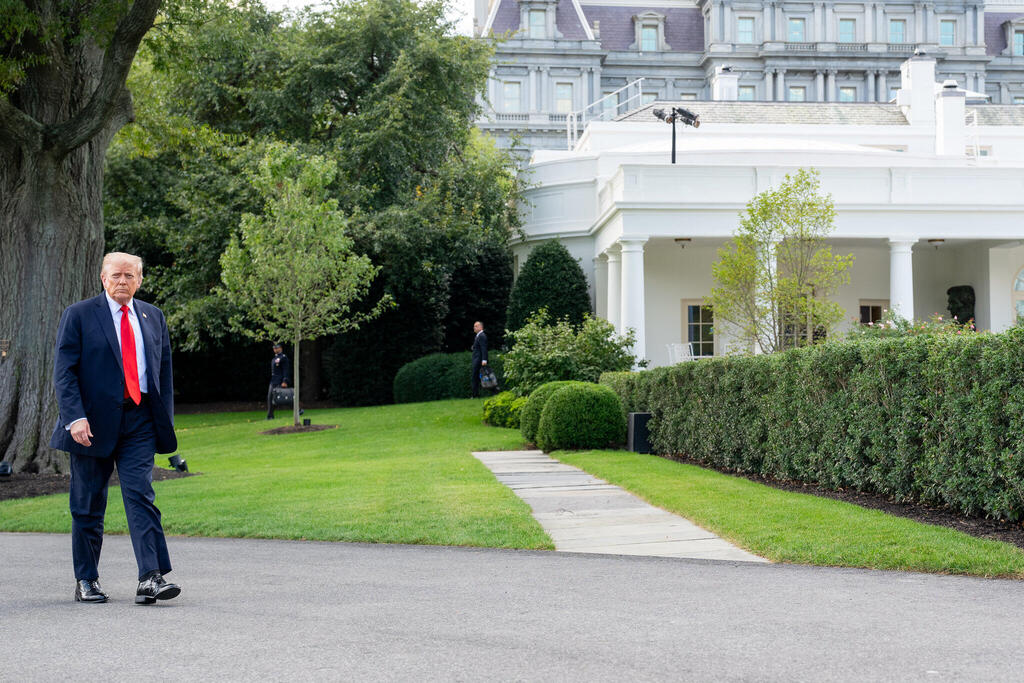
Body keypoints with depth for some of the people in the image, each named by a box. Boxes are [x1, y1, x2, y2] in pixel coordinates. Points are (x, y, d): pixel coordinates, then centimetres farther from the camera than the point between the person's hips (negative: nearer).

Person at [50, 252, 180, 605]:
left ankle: (151, 579, -13)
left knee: (141, 496, -9)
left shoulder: (153, 317, 13)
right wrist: (75, 417, -17)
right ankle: (86, 581, 17)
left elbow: (164, 371, 16)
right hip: (93, 423, -2)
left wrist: (166, 420, 9)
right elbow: (63, 372, -5)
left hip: (139, 421, 2)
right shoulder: (78, 315, 1)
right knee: (88, 505, 6)